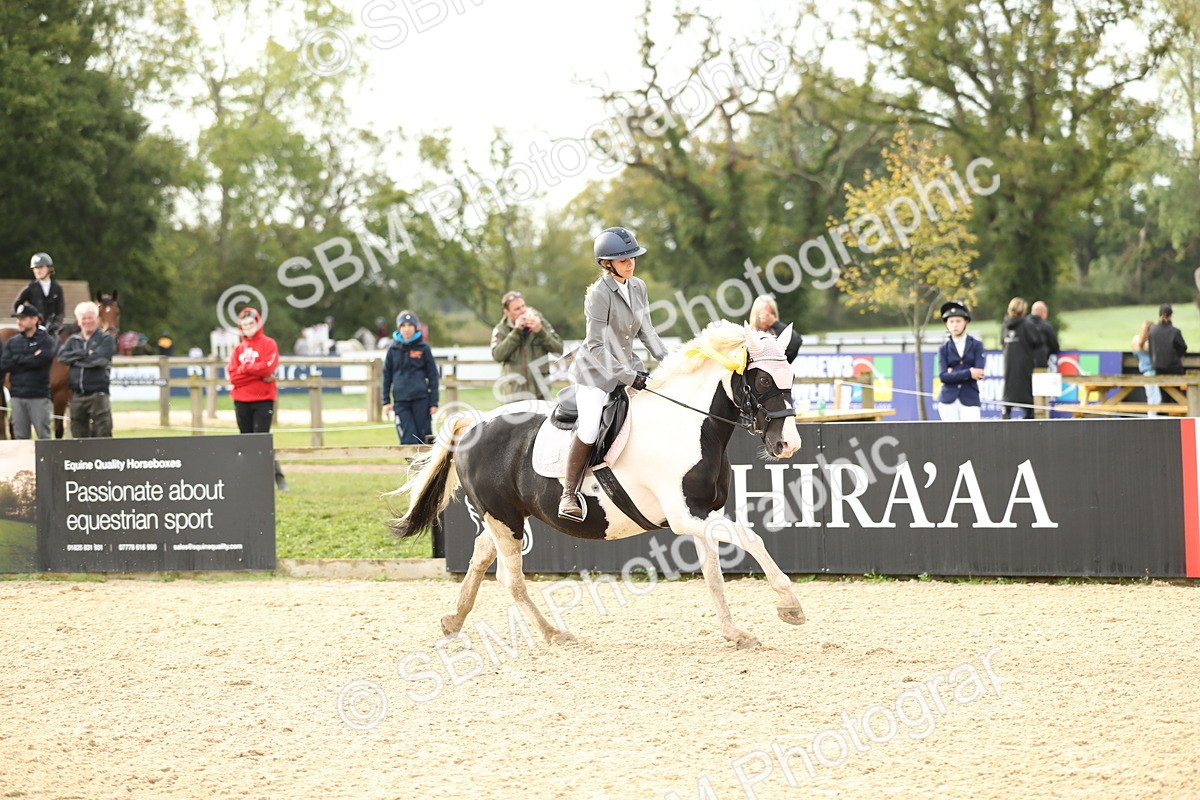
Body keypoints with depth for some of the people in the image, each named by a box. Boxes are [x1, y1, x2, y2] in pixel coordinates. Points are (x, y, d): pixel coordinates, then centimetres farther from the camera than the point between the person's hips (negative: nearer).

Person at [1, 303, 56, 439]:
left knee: (43, 436, -2)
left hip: (39, 396, -4)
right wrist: (30, 360, -7)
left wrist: (18, 359, -6)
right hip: (17, 396, 4)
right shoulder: (12, 343, 12)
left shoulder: (47, 341, 0)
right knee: (20, 437, 5)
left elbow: (42, 359, -17)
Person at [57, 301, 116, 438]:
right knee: (78, 434, 9)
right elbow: (62, 356, -2)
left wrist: (76, 359, -5)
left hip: (97, 394, -5)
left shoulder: (106, 339, 2)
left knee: (101, 435, -7)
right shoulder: (73, 340, 15)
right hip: (77, 395, 5)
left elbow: (100, 359, -14)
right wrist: (84, 353, -12)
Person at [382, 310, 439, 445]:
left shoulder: (423, 348, 3)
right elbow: (387, 375, 12)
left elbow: (433, 376, 5)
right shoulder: (393, 349, 7)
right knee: (408, 439, -6)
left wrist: (434, 403, 0)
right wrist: (386, 401, 7)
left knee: (423, 438, 0)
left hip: (421, 399, -1)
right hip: (401, 402, 1)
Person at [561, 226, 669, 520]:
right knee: (589, 429, -21)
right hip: (596, 370, -7)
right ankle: (569, 495, -9)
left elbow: (646, 330, 13)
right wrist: (627, 377, -21)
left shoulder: (638, 287, 3)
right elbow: (596, 346, -19)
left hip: (628, 365, 8)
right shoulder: (599, 294, -19)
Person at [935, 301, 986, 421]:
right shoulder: (943, 349, 8)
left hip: (969, 400, -1)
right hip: (948, 401, 1)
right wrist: (968, 373, -13)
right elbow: (943, 376, -6)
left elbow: (979, 373, -7)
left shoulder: (976, 345, 6)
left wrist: (954, 374, -6)